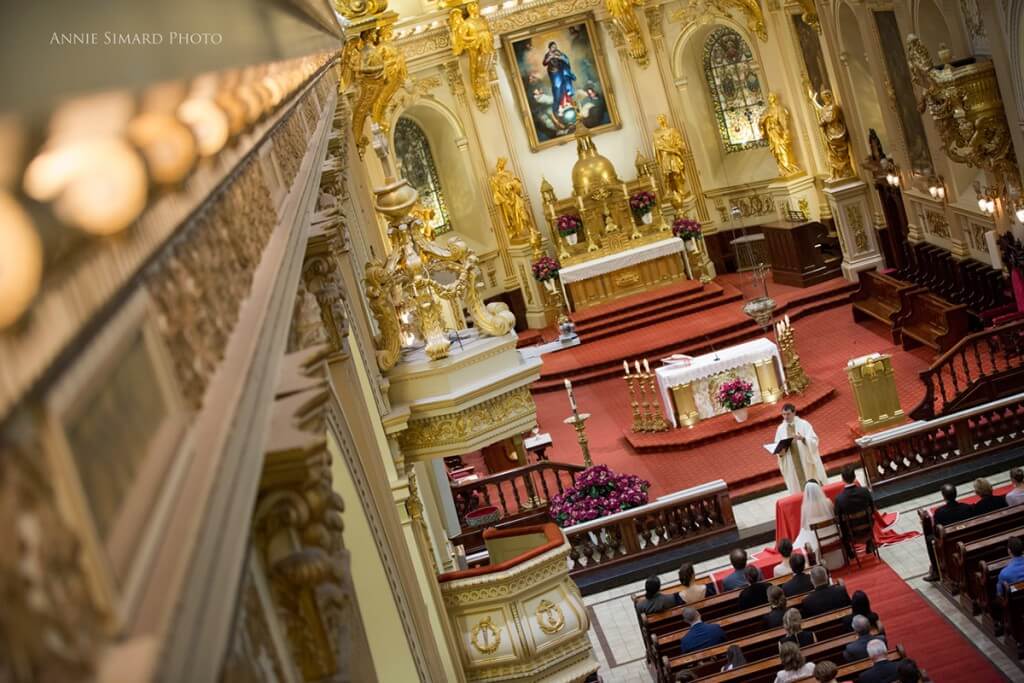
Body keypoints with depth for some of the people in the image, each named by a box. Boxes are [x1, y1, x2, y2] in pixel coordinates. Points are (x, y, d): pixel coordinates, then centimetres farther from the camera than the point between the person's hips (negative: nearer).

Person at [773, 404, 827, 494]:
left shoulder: (804, 424, -3)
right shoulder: (780, 429, 6)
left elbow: (814, 441, -11)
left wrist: (803, 439, -30)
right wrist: (780, 452, -15)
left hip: (807, 462, -2)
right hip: (791, 466, 2)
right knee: (798, 490, 3)